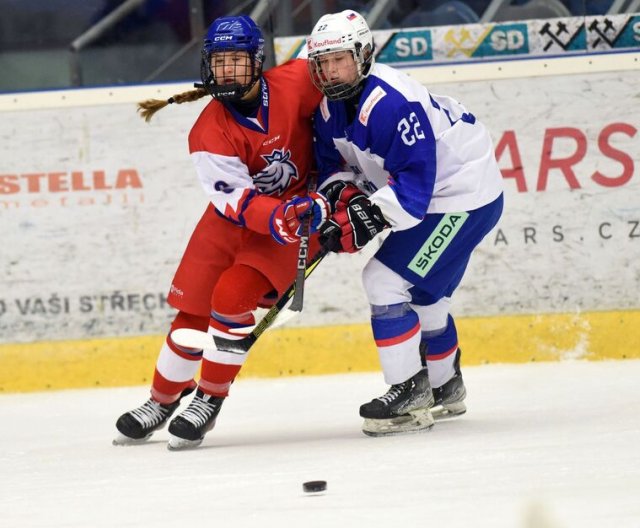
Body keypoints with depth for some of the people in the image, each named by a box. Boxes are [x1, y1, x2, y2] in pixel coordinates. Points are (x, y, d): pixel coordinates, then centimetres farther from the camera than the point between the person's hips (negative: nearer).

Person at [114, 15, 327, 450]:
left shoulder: (294, 84, -20)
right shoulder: (209, 133, -18)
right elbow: (237, 200, -24)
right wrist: (276, 217, -46)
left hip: (299, 207, -2)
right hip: (233, 217, 2)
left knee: (232, 296, -21)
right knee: (192, 308, 3)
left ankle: (210, 400, -6)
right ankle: (163, 399, 25)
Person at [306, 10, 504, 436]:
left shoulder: (389, 104, -30)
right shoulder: (332, 106, 0)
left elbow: (414, 181, -32)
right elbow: (336, 160, 9)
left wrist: (371, 217, -37)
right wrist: (339, 193, -11)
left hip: (464, 197, -10)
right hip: (427, 196, 10)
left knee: (386, 279, -15)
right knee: (422, 291, 23)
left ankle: (410, 395, -12)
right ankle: (445, 389, 41)